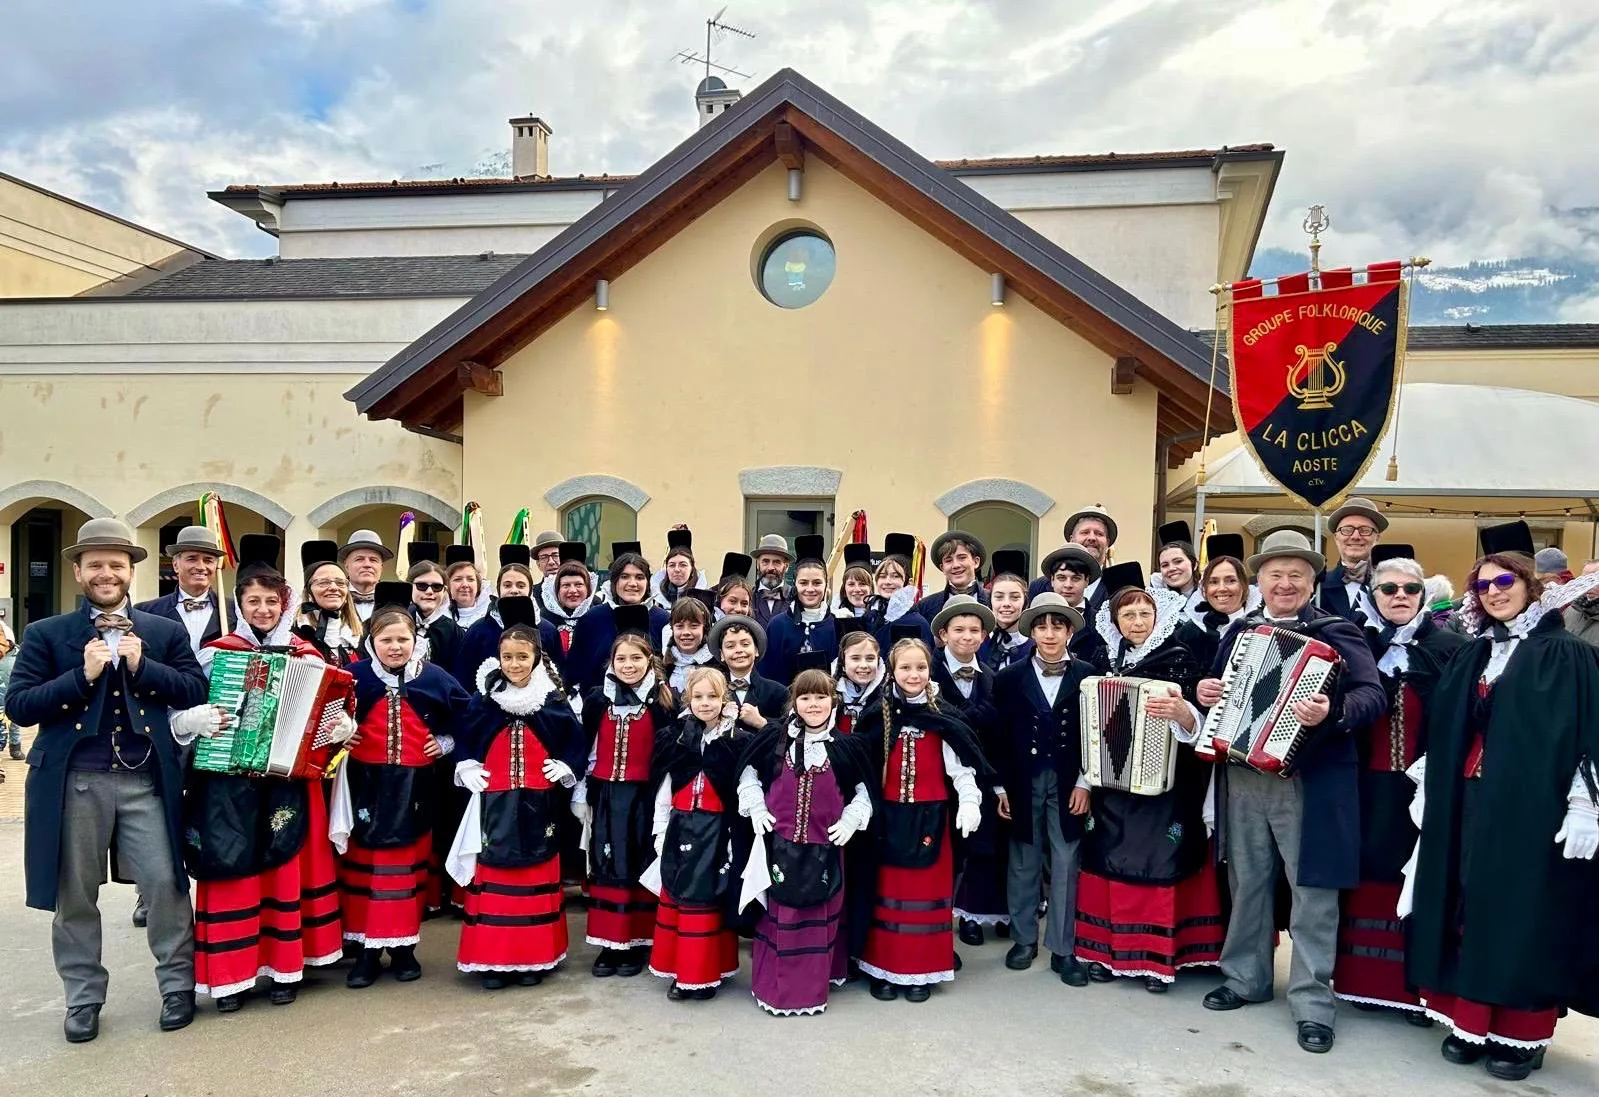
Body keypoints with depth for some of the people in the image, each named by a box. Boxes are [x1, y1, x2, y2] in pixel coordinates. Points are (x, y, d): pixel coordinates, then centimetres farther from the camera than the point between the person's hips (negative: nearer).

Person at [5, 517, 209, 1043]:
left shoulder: (166, 632, 7)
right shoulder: (46, 634, 5)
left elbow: (197, 692, 1)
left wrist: (143, 666, -12)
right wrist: (82, 675, -15)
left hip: (147, 782, 0)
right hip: (75, 783, 0)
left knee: (165, 885, 1)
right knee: (75, 896, 11)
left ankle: (178, 986, 20)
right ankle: (83, 999, 29)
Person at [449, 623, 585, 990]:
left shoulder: (554, 699, -1)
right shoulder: (485, 699, 0)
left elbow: (576, 741, 7)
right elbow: (463, 738, 11)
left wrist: (566, 768, -5)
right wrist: (466, 769, -2)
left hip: (538, 804, 0)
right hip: (495, 804, 0)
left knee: (536, 881, 7)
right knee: (493, 881, 3)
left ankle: (534, 958, 18)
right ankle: (493, 959, 14)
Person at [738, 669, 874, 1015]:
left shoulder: (847, 746, -1)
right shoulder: (775, 739, -2)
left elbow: (864, 792, 10)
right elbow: (748, 774, 9)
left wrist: (850, 821, -2)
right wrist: (756, 810, 0)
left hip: (824, 847, 1)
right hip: (779, 842, 0)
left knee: (821, 917, 8)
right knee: (779, 915, 6)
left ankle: (813, 987, 22)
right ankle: (776, 987, 18)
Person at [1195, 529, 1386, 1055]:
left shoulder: (1337, 632, -4)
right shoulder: (1239, 631, 12)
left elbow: (1373, 696, -14)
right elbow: (1217, 686, 23)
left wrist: (1334, 712, -33)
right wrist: (1203, 692, 1)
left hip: (1310, 782, -5)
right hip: (1242, 777, 5)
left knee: (1312, 890, 1)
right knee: (1247, 884, 15)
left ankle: (1312, 1002, 13)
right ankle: (1246, 977, 31)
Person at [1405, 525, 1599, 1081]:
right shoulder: (1470, 657, 13)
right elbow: (1442, 731, 15)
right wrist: (1428, 790, 12)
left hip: (1533, 805, -5)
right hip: (1469, 801, 5)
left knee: (1524, 910, 2)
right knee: (1473, 906, 8)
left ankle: (1522, 1034, 14)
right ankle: (1471, 1023, 18)